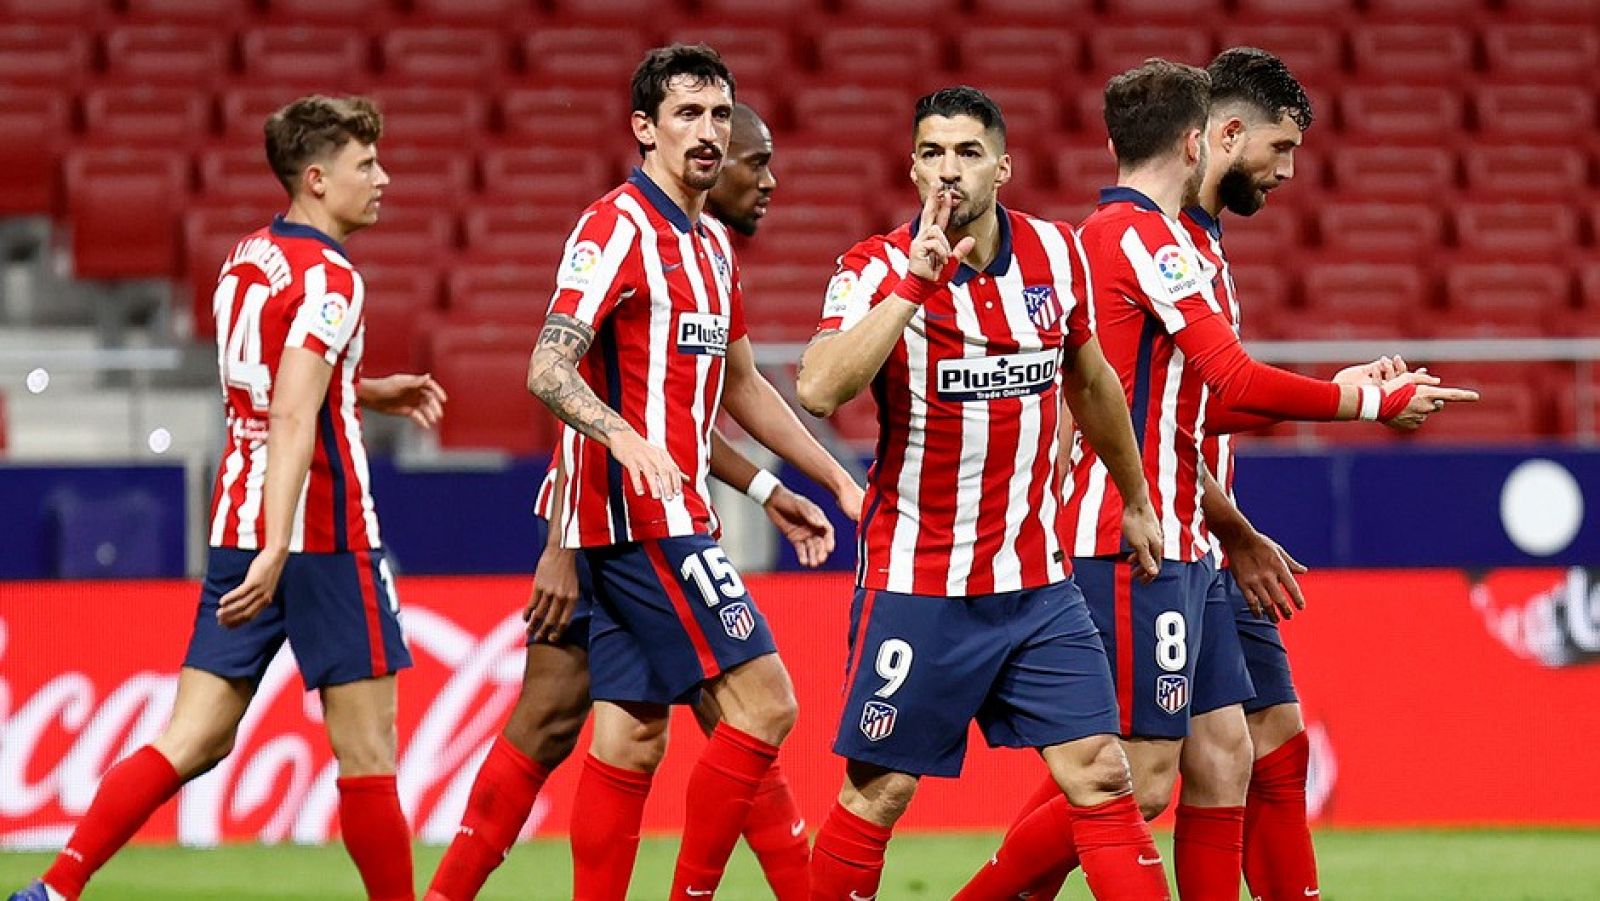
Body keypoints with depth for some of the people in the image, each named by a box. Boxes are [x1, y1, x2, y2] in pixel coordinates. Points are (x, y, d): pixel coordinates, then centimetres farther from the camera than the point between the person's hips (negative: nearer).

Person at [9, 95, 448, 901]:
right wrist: (275, 552, -30)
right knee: (366, 751, 2)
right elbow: (293, 422, -23)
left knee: (193, 741, 4)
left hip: (237, 527, 8)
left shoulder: (247, 258, 14)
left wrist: (370, 393, 29)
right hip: (322, 534, -8)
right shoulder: (328, 279, -12)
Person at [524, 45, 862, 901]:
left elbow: (739, 385, 28)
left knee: (630, 736, 7)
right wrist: (624, 436, -37)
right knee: (764, 701, -13)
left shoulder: (712, 243, 17)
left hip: (669, 508, 9)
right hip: (641, 513, -9)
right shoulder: (619, 226, -11)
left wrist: (839, 480, 27)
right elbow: (548, 370, -19)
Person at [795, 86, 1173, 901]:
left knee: (1100, 772, -2)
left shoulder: (1054, 253, 2)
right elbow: (818, 390, -29)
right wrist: (914, 282, -31)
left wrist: (1135, 500, 27)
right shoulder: (880, 269, -11)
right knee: (880, 792, 0)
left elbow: (1091, 382, 20)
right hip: (916, 583, -4)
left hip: (1037, 582, 4)